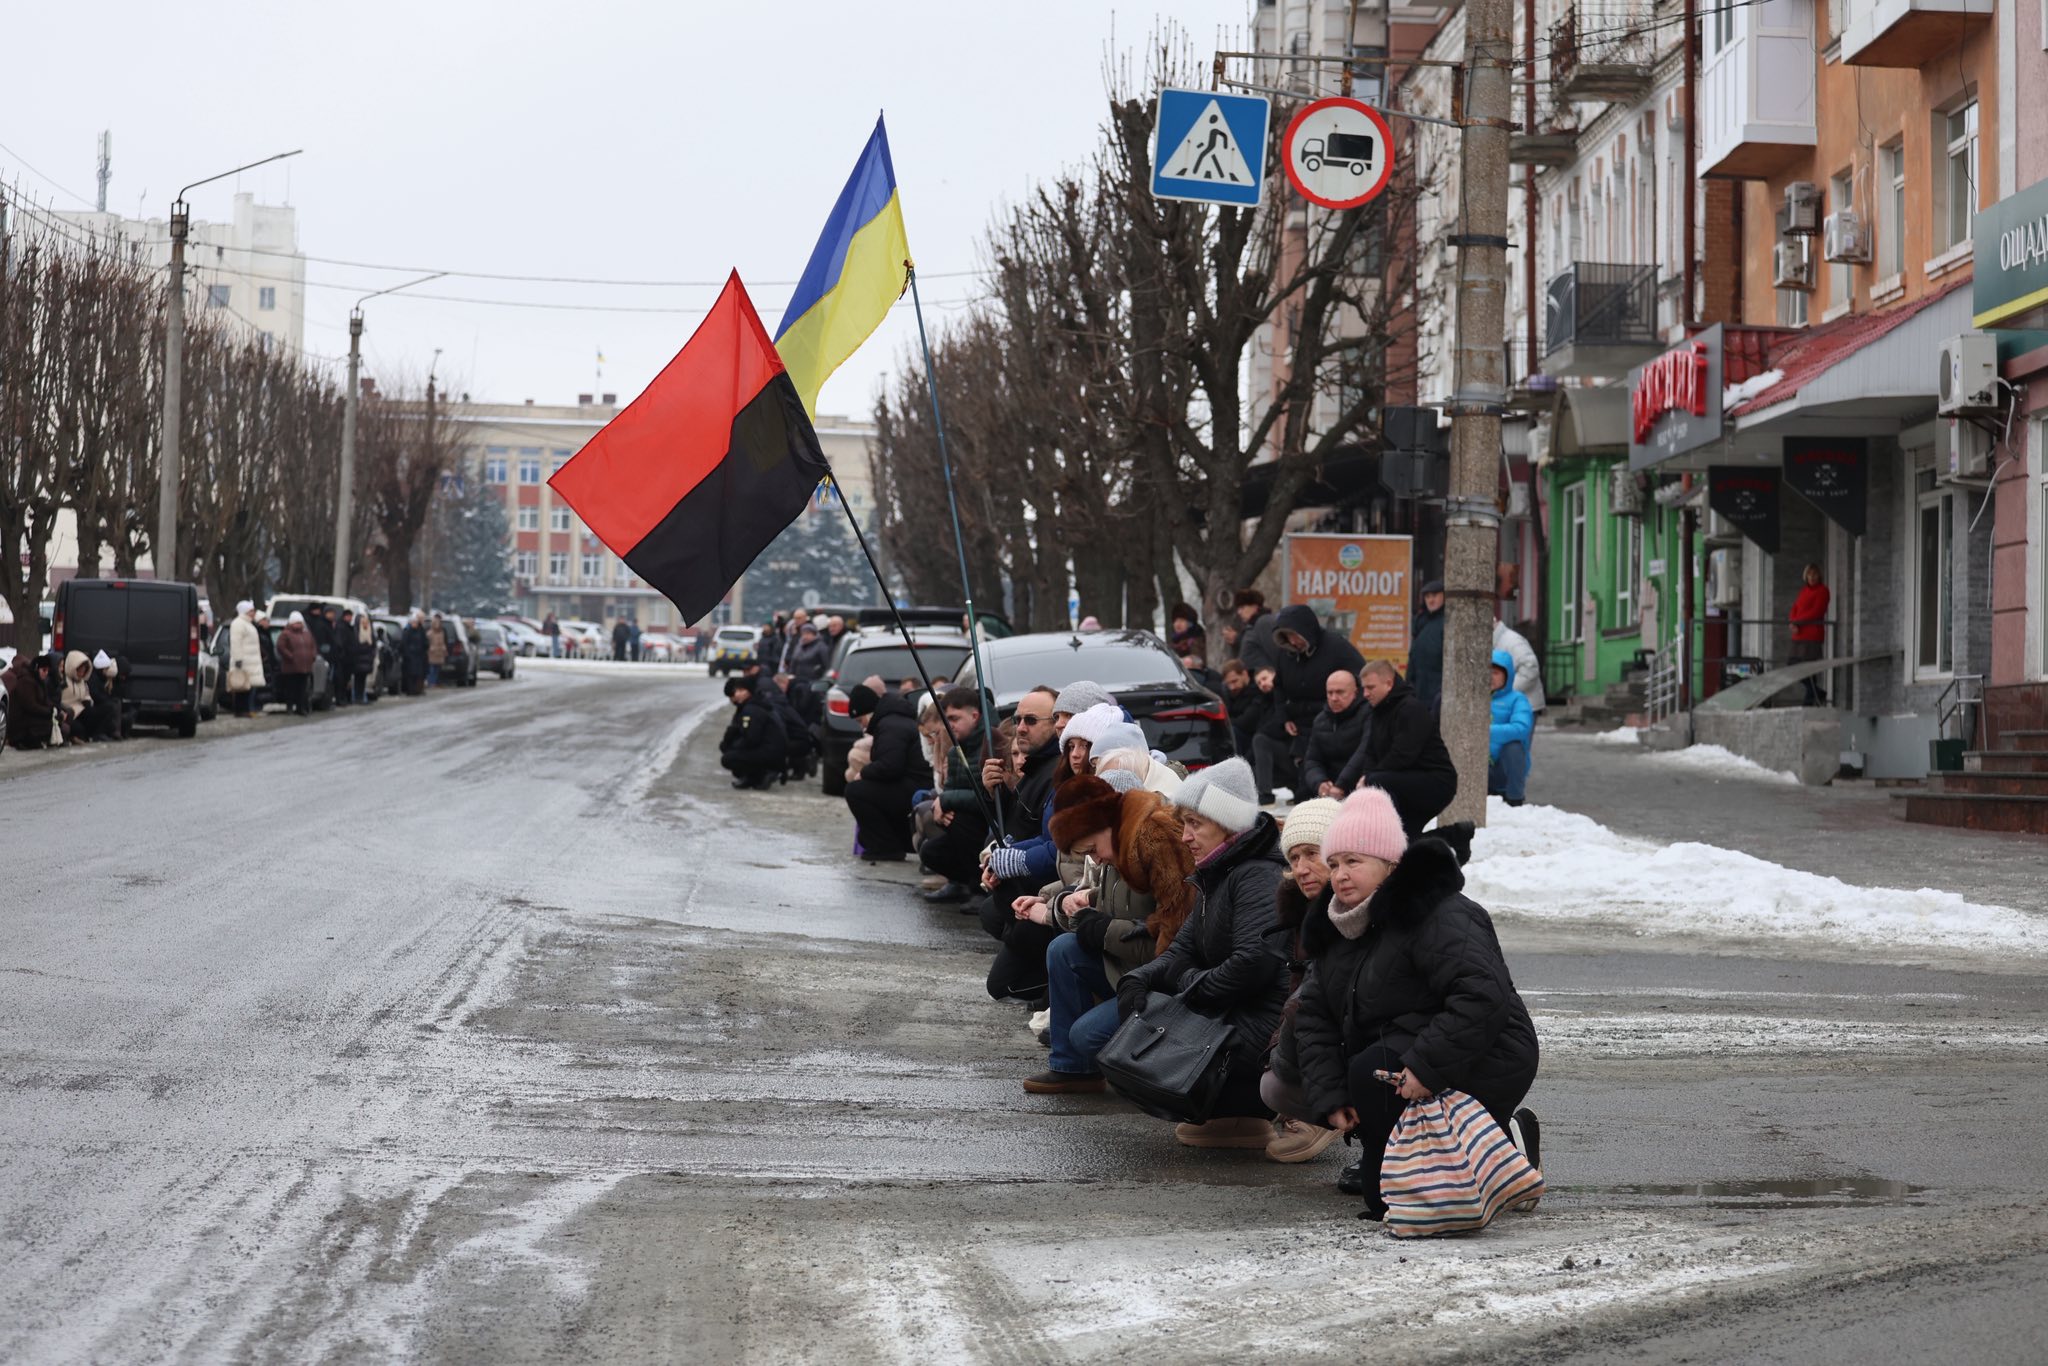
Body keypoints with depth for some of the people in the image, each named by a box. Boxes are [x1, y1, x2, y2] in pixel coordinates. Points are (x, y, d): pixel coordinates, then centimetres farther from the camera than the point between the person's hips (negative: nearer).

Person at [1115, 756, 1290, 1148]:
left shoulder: (1259, 878, -16)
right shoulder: (1216, 878, 17)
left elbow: (1255, 962, -27)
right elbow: (1184, 950, 13)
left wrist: (1194, 986, -13)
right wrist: (1139, 979, -6)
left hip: (1266, 1024, -11)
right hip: (1235, 1013, 11)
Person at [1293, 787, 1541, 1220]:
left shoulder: (1441, 916, -19)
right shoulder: (1337, 928, 9)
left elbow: (1483, 996, -30)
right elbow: (1315, 1016, 7)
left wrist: (1427, 1067, -34)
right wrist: (1330, 1097, -6)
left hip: (1484, 1065, -9)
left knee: (1371, 1074, -31)